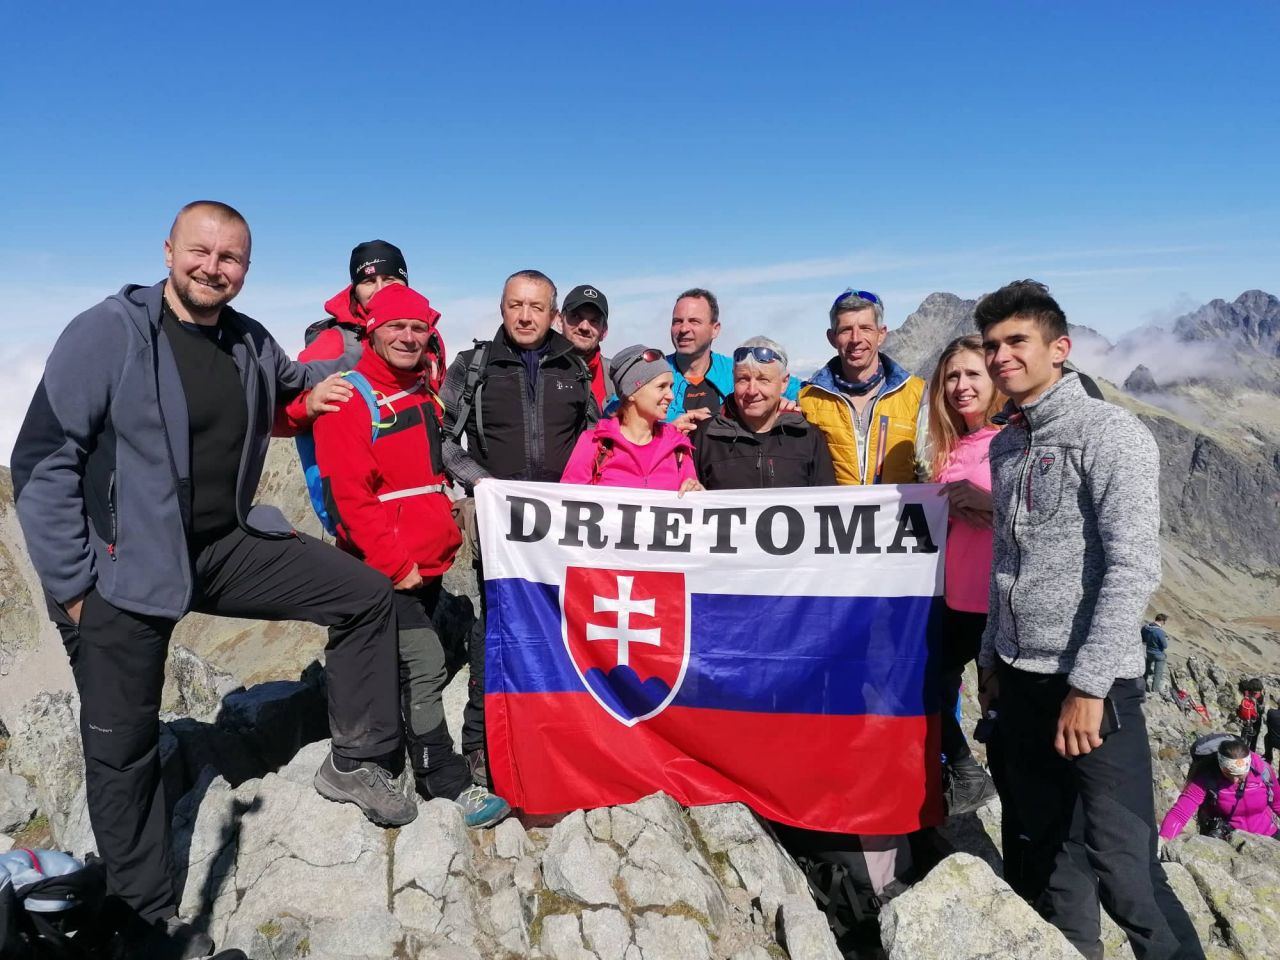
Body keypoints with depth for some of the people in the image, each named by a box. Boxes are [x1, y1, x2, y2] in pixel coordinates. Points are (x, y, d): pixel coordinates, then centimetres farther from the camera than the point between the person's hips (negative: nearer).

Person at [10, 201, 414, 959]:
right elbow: (44, 460, -13)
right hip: (123, 571, -5)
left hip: (228, 547, 5)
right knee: (124, 748, 7)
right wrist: (70, 583, -14)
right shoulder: (106, 334, -14)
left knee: (366, 595, -1)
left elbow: (292, 383, 28)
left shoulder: (252, 345, 4)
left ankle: (357, 760, 14)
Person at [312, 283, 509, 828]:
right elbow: (349, 495, -17)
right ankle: (448, 782, 5)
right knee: (424, 666, -7)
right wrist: (396, 564, -16)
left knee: (411, 665, 15)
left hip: (428, 560, 8)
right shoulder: (351, 397, -11)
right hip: (386, 567, -8)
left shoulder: (423, 393, 13)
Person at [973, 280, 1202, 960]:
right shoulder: (1005, 444, 11)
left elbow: (1134, 568, -18)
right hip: (1019, 681, 7)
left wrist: (1087, 686, -20)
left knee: (1124, 870, -3)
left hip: (1090, 684, -6)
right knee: (1051, 856, 15)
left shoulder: (1110, 433, -10)